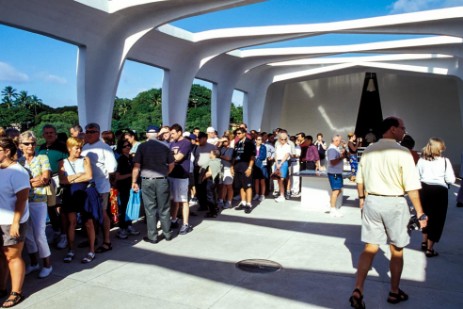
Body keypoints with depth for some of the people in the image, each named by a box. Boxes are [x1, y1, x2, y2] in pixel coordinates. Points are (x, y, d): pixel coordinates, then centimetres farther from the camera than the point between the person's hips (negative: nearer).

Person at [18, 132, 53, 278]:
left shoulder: (42, 158, 1)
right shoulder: (18, 161, 8)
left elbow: (45, 179, -8)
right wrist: (36, 180, -12)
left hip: (38, 201, -3)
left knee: (39, 234, -2)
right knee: (27, 233, 11)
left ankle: (47, 265, 14)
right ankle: (33, 263, 28)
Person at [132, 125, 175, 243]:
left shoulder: (142, 146, -4)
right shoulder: (165, 146, 1)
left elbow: (137, 166, -8)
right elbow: (172, 164, 5)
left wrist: (134, 182, 0)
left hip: (147, 181, -1)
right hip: (162, 180, 1)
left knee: (150, 209, 7)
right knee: (164, 208, 12)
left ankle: (152, 236, 13)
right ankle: (167, 233, 23)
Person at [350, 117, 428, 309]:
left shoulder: (368, 151, 2)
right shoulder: (402, 152, -13)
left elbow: (359, 180, 9)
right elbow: (411, 187, -14)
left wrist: (362, 198, 25)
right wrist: (420, 213, -6)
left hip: (371, 201, 4)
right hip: (394, 203, -3)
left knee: (370, 248, 9)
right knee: (397, 250, 15)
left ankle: (357, 291, 0)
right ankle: (395, 292, 30)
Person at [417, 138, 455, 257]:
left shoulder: (421, 160, 2)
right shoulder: (445, 161, -7)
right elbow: (451, 180, -9)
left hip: (424, 189, 4)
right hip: (439, 191, -4)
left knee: (427, 217, 23)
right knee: (436, 220, 6)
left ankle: (424, 242, 33)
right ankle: (429, 249, 7)